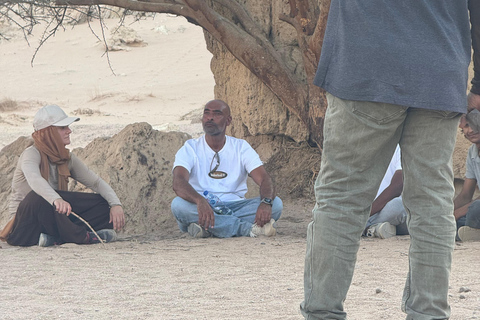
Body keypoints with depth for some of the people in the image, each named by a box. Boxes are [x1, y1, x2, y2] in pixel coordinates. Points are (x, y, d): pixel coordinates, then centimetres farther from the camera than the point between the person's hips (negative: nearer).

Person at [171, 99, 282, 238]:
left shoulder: (241, 147, 8)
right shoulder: (190, 149, 2)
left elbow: (265, 180, -5)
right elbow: (178, 183, -18)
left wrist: (266, 203, -31)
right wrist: (200, 201, -41)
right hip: (200, 210, -2)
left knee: (276, 203, -21)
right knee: (178, 204, -35)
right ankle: (250, 228, -39)